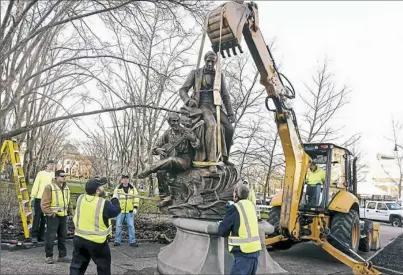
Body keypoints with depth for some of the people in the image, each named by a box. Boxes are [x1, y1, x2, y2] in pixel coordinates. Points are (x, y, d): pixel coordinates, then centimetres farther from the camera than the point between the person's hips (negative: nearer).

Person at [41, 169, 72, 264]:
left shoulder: (66, 188, 11)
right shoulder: (49, 187, -11)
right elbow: (44, 203, -13)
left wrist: (70, 211, 14)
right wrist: (49, 213, -17)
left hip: (63, 215, 7)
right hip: (53, 216, -7)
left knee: (63, 236, 12)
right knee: (51, 237, -1)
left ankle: (62, 255, 21)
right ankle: (49, 256, 13)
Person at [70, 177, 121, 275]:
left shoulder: (81, 198, -4)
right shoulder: (104, 204, -19)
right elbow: (116, 211, -4)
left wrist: (102, 196, 15)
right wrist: (114, 200, 13)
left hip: (79, 238, 5)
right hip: (97, 241, -4)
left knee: (77, 266, 14)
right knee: (104, 267, 15)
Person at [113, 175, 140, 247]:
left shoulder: (133, 188, 3)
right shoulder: (117, 189, 0)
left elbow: (136, 198, 3)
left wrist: (135, 208, -4)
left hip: (130, 211, 1)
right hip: (120, 211, 0)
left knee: (131, 226, 3)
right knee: (118, 225, 6)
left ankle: (132, 241, 10)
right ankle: (117, 241, 18)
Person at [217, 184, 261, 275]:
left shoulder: (234, 208, -11)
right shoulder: (251, 205, 7)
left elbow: (222, 231, -6)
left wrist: (220, 225, 15)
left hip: (244, 252, -7)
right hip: (255, 250, 7)